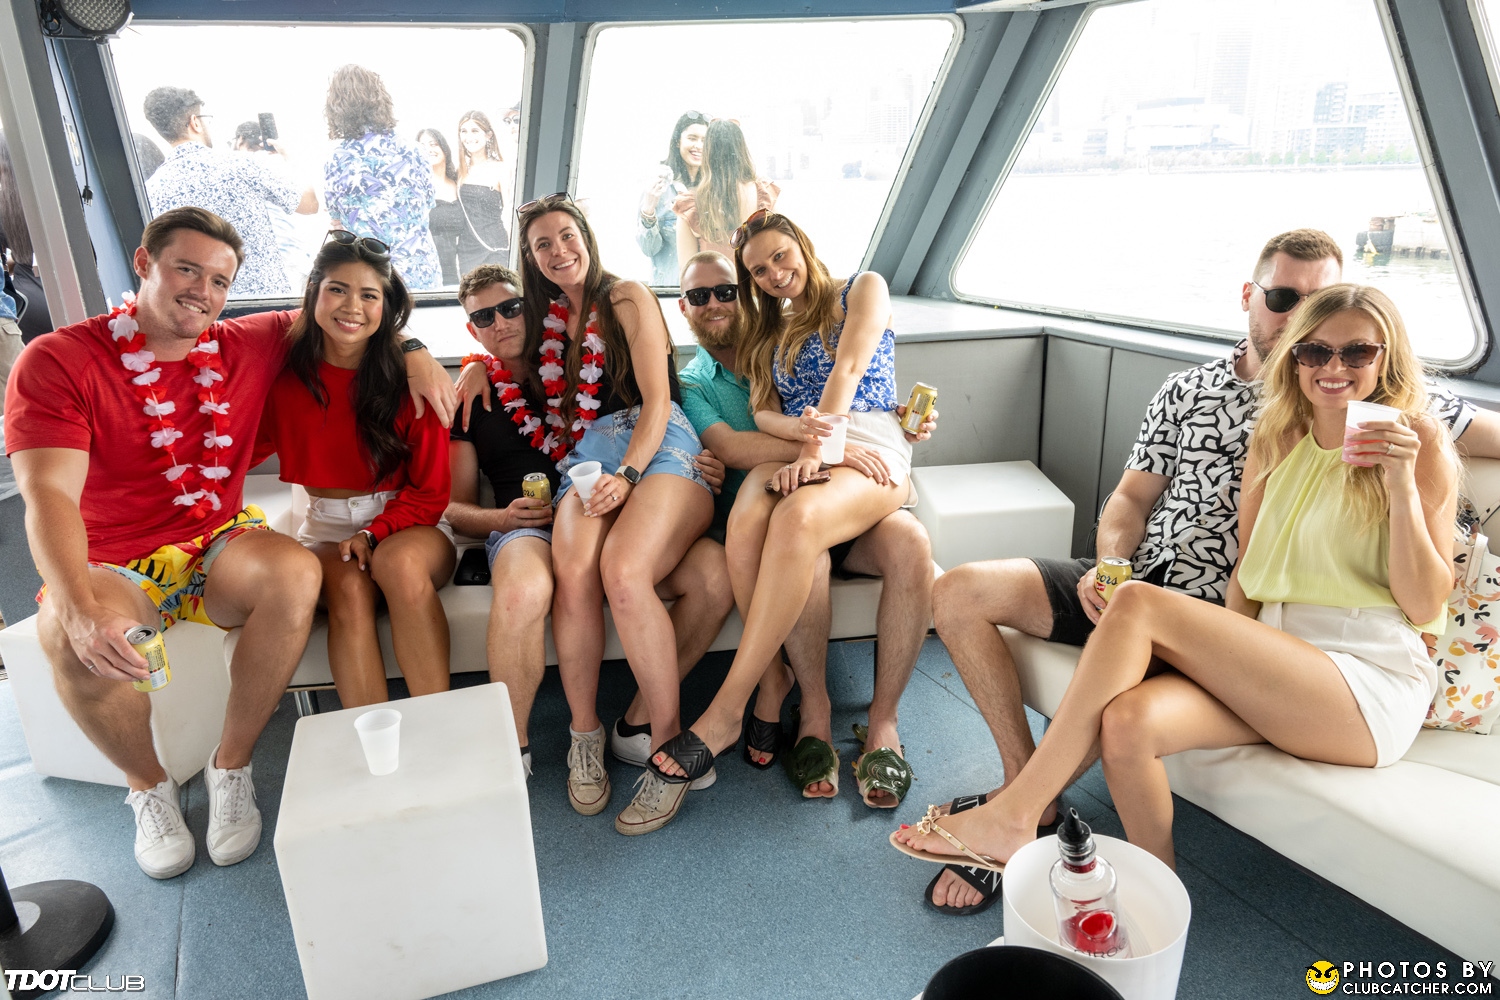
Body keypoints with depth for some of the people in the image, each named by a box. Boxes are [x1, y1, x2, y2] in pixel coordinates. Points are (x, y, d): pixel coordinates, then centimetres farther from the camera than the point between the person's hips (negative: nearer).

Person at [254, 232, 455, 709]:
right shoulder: (286, 371, 2)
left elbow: (430, 492, -3)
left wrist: (372, 534, -17)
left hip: (407, 525, -1)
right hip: (325, 527, 2)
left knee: (401, 562, -35)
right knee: (350, 587, -32)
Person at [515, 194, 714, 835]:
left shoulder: (628, 299, 11)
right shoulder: (544, 320, 25)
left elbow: (657, 401, 0)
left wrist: (625, 475, -16)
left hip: (657, 451, -3)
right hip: (586, 463, 3)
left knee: (623, 572, -35)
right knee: (574, 572, -32)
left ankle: (671, 745, -24)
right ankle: (584, 733, -15)